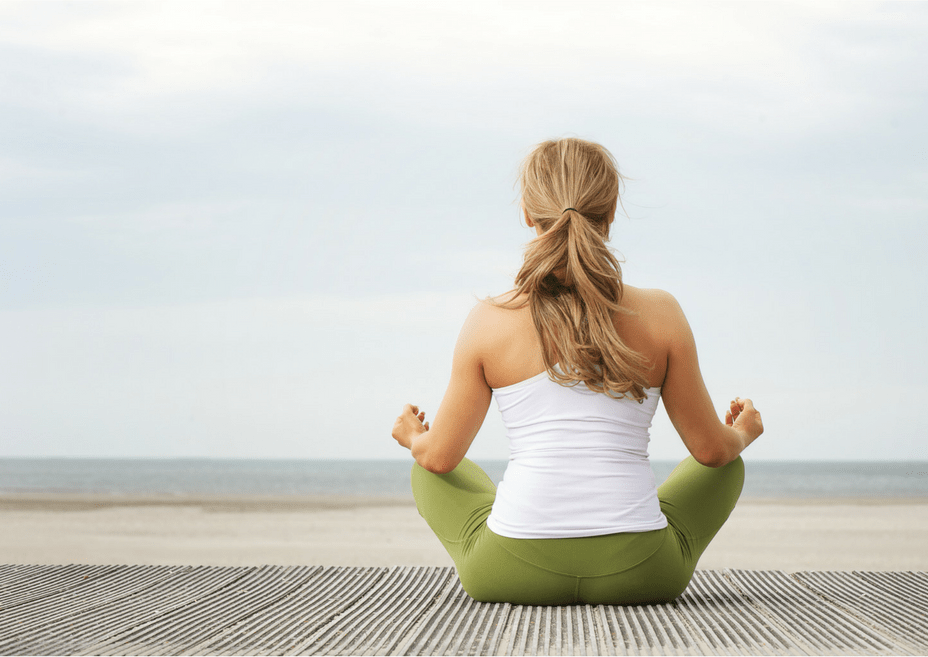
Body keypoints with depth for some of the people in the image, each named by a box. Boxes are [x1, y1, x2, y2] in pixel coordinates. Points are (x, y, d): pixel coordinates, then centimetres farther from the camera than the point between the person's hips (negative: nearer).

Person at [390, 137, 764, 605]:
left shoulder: (488, 322, -3)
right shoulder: (660, 316, -3)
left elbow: (440, 457, 6)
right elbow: (712, 449, 6)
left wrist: (413, 438, 30)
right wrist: (742, 434, 30)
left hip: (512, 571, 0)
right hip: (638, 575, 0)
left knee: (431, 471, 31)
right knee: (726, 465, 31)